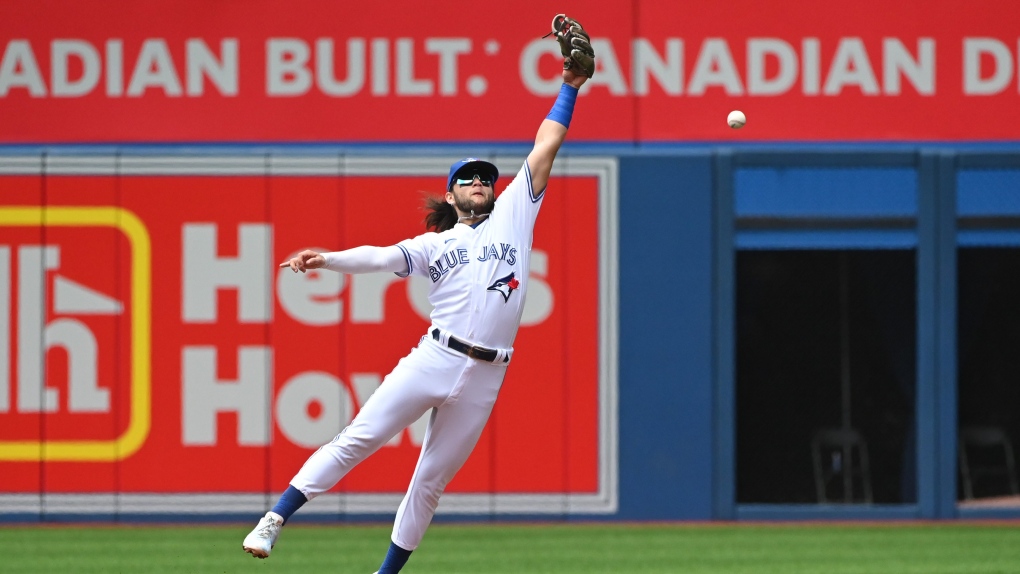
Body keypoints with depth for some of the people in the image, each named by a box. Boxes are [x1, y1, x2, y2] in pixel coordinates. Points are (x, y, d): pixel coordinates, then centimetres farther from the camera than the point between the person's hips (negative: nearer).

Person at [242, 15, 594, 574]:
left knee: (431, 481, 6)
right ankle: (275, 519, -8)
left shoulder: (513, 215, 16)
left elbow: (544, 149, 15)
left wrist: (569, 88, 12)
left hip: (484, 378, 1)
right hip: (435, 357, -1)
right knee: (358, 439, -10)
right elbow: (382, 256, -3)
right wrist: (327, 259, -21)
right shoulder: (432, 245, 13)